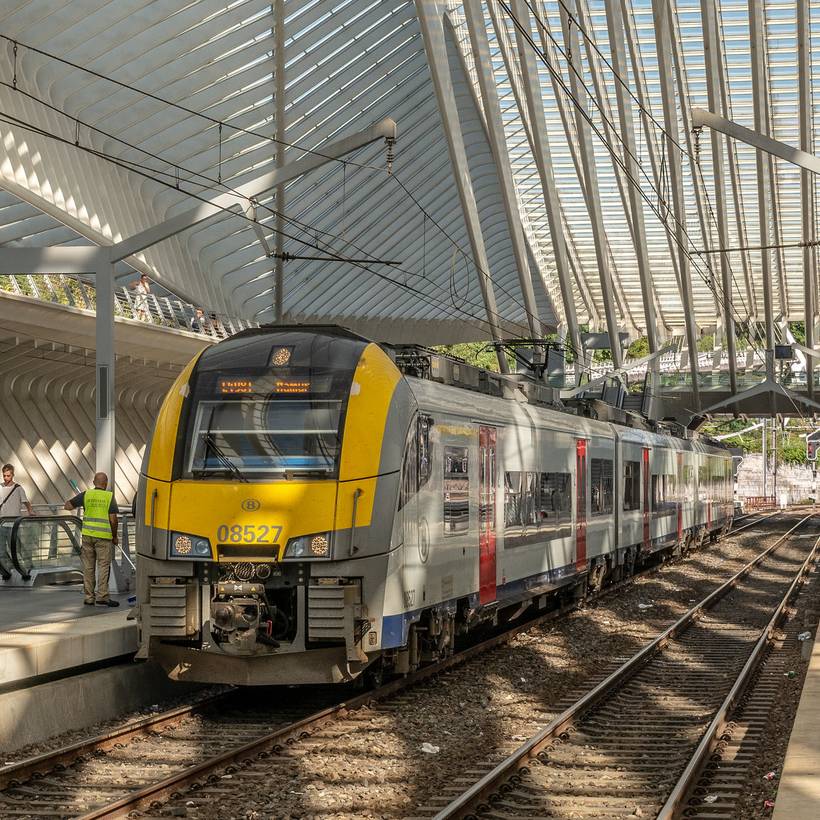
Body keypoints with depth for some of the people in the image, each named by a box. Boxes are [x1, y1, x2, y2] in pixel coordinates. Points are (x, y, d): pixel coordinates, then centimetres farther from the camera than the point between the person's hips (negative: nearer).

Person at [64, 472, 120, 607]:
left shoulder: (86, 495, 3)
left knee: (88, 567, 8)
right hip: (104, 536, -3)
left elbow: (67, 506, 7)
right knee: (103, 566, 1)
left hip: (88, 534, 3)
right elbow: (113, 519, -7)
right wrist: (115, 536, 5)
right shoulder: (109, 497, -3)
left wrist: (78, 505, 27)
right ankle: (102, 596, -5)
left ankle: (89, 597, 10)